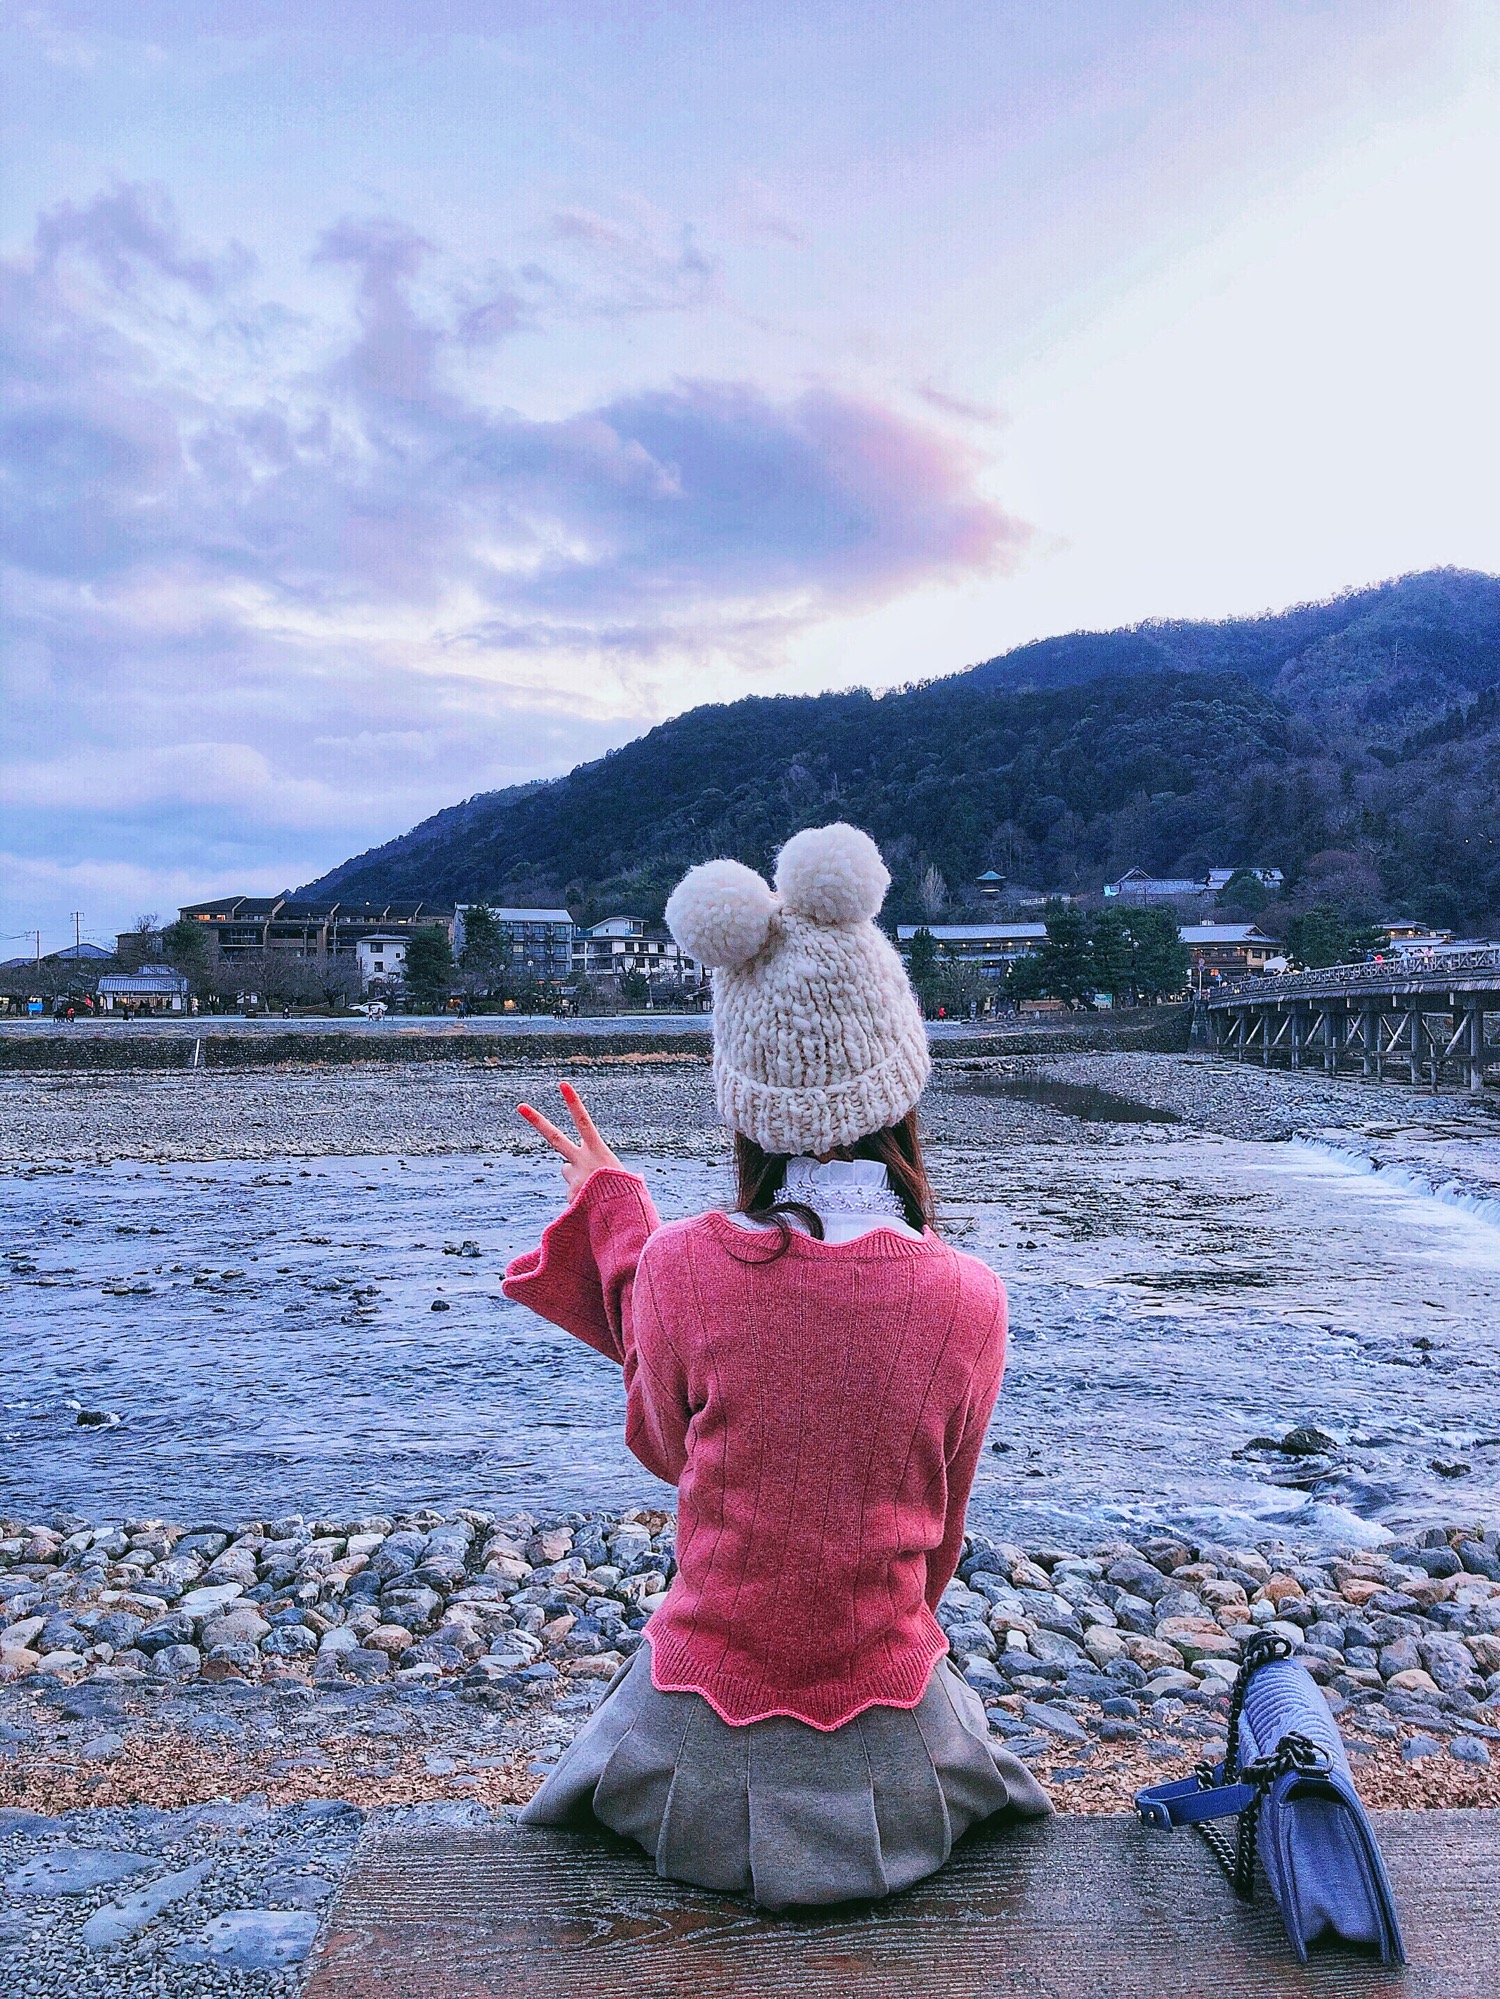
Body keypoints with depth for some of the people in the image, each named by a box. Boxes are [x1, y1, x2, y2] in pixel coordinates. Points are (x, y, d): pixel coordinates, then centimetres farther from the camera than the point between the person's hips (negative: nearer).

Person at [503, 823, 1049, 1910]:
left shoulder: (681, 1267, -22)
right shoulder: (969, 1298, -19)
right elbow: (938, 1533, -2)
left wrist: (611, 1221, 6)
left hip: (705, 1782, -1)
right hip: (892, 1766, 1)